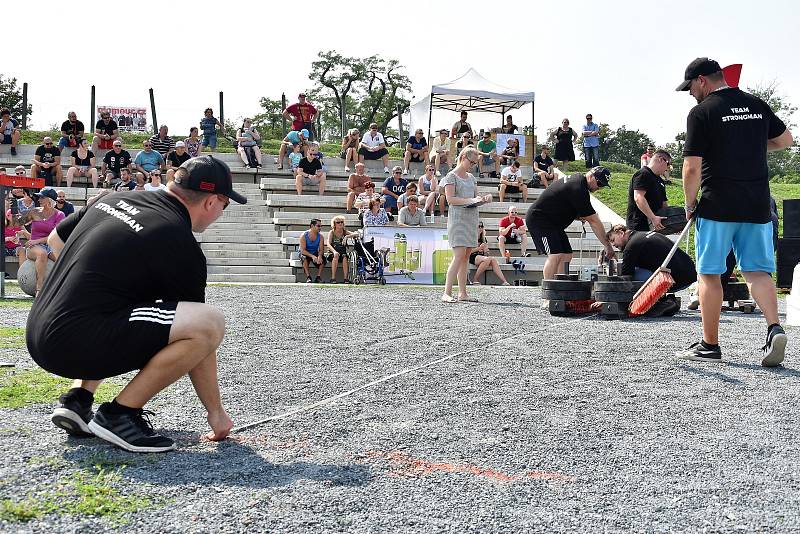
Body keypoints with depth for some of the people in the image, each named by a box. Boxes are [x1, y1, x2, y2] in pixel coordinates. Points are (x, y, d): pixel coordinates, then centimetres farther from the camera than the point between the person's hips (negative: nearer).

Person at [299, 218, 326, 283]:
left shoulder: (320, 236, -7)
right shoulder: (304, 235, -18)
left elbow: (321, 249, -9)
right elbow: (303, 250, -24)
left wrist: (319, 256, -33)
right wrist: (312, 256, -40)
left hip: (315, 253, 3)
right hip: (305, 253, -3)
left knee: (323, 259, -26)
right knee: (305, 258, -37)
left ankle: (318, 277, -18)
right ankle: (308, 277, -29)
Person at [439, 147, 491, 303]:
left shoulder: (471, 177, 19)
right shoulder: (451, 176, -2)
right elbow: (450, 199, -12)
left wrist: (484, 199, 2)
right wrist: (470, 200, -20)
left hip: (472, 219, 7)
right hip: (458, 219, -7)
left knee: (466, 257, 6)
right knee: (459, 256, -16)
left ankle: (463, 293, 8)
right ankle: (447, 293, -17)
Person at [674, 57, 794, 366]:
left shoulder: (701, 112, -7)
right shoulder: (757, 105, 11)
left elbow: (692, 168, -12)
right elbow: (786, 140, 24)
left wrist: (690, 205, 0)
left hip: (717, 205, -5)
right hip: (757, 206, 5)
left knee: (709, 273, 5)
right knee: (757, 270, 8)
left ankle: (709, 345, 9)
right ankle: (774, 328, -13)